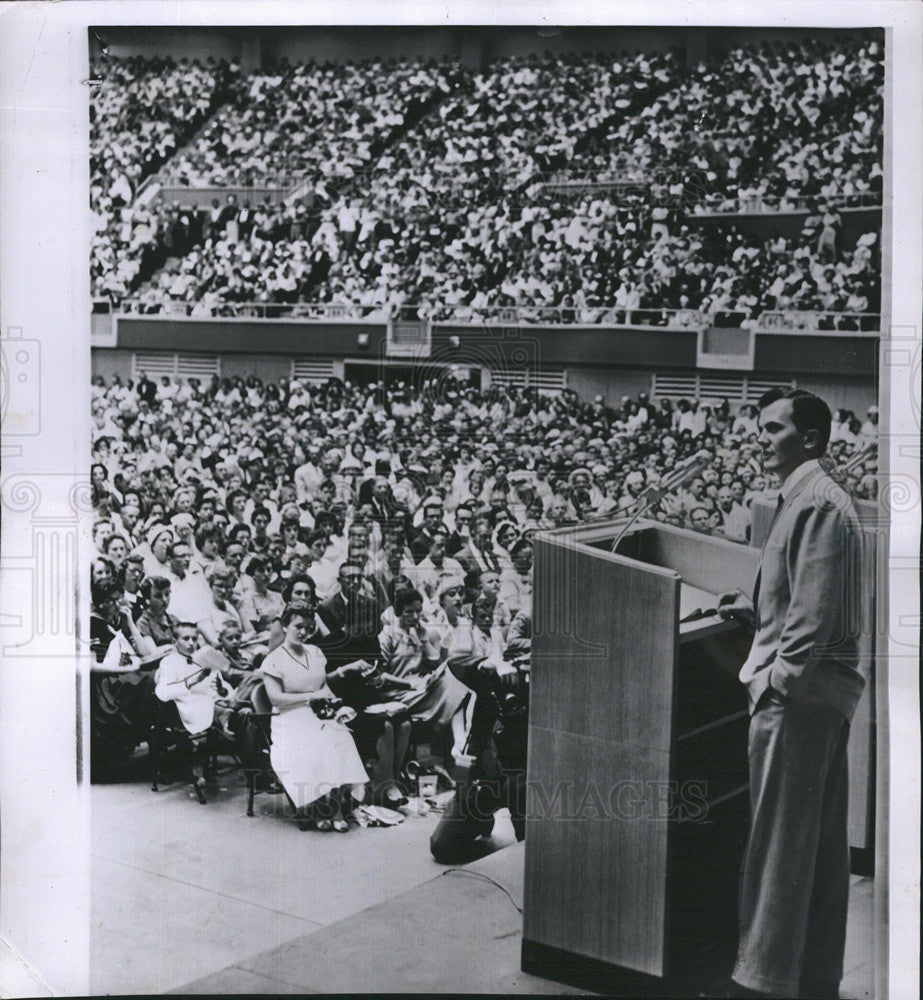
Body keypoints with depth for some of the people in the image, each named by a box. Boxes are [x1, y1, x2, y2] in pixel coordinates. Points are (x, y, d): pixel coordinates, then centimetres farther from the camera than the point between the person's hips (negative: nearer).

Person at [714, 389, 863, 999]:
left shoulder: (815, 502, -15)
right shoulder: (817, 498, 17)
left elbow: (816, 610, -21)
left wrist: (780, 678, -19)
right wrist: (760, 610, 18)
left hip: (797, 693, -10)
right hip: (826, 692, 10)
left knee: (779, 840, -3)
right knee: (822, 841, 14)